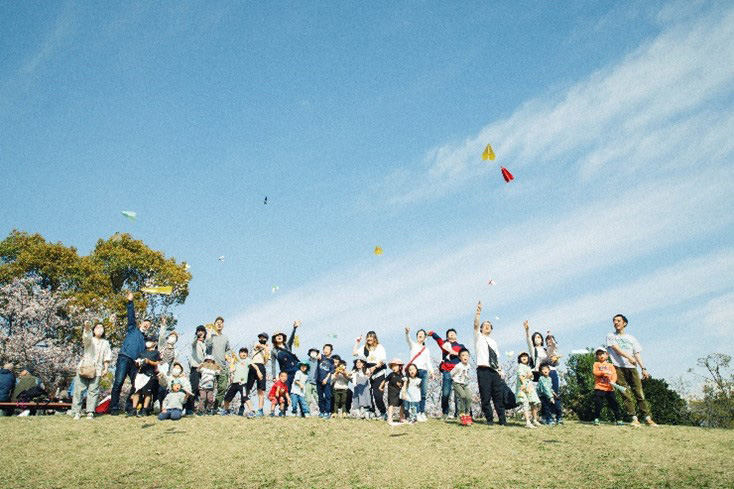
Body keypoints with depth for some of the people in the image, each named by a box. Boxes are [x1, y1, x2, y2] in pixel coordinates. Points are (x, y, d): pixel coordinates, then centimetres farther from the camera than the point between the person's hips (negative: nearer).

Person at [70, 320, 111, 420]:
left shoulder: (105, 343, 19)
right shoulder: (89, 339, 9)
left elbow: (107, 357, 14)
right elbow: (86, 336, -16)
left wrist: (106, 368, 1)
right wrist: (87, 327, -38)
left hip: (97, 370, 1)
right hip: (84, 368, -1)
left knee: (93, 391, -4)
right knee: (79, 389, -4)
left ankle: (90, 412, -3)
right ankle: (77, 412, 2)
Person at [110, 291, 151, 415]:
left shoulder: (145, 339, 27)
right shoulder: (133, 329, 17)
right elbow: (131, 316, 4)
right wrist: (130, 302, -7)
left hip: (135, 363, 5)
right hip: (124, 358, -5)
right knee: (118, 382, -12)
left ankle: (129, 407, 6)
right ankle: (114, 408, -9)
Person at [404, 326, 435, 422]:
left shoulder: (426, 350, 21)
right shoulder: (413, 345, 10)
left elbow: (428, 362, 17)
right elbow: (408, 340, -11)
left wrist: (431, 372, 3)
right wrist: (407, 333, -33)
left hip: (424, 371, 4)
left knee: (423, 393, 3)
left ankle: (422, 413, 10)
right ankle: (417, 414, -6)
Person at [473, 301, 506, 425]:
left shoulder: (493, 342, 23)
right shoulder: (479, 337, 8)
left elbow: (497, 357, 20)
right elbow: (476, 325, -10)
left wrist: (500, 369, 5)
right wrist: (478, 312, -22)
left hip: (495, 371, 4)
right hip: (483, 370, -4)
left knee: (498, 396, 2)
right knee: (485, 397, -4)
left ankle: (502, 420, 7)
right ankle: (489, 419, 5)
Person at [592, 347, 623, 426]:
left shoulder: (610, 365, 14)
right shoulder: (596, 364, 8)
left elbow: (614, 374, 1)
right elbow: (595, 372, -8)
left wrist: (613, 381, -19)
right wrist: (604, 372, -22)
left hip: (609, 388, 2)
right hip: (599, 388, -2)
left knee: (614, 404, 4)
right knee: (598, 404, -5)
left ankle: (618, 419, 14)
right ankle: (596, 419, 4)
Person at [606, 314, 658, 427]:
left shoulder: (631, 338, 20)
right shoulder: (610, 336, 10)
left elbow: (637, 354, 11)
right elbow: (616, 348, -6)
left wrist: (643, 368, -1)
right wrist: (629, 357, -22)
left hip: (632, 368, 2)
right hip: (618, 368, -2)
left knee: (639, 393, -3)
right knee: (626, 395, -7)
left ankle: (648, 418, 2)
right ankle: (634, 419, -5)